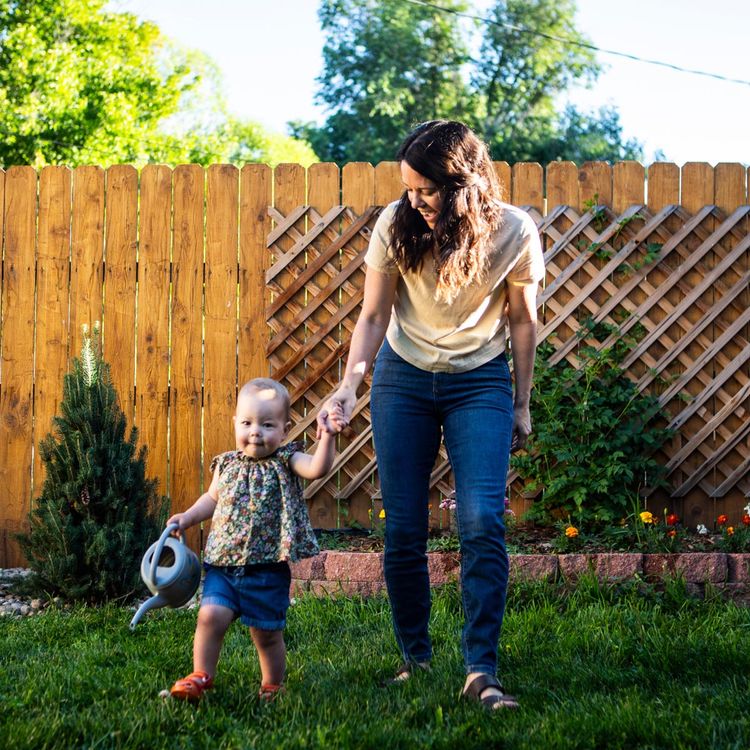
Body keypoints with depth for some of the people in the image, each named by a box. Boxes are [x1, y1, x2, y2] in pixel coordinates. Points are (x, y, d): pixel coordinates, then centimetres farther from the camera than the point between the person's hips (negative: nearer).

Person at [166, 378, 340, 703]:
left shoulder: (285, 462, -3)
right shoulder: (227, 464, 8)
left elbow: (317, 468, -22)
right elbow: (212, 499, 23)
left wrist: (327, 437, -37)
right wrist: (188, 517, 9)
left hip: (267, 569, -3)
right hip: (223, 564, 3)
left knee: (267, 634, 7)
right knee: (211, 615, -13)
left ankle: (272, 686, 27)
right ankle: (201, 676, 4)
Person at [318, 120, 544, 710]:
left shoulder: (514, 232, -14)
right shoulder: (396, 226, -13)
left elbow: (522, 320, -2)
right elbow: (374, 316, -7)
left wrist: (522, 405, 4)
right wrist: (349, 387, -20)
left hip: (481, 381, -1)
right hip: (403, 377, 1)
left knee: (482, 522, -16)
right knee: (403, 530, 0)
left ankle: (481, 670, -15)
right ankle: (416, 659, 16)